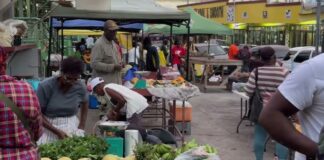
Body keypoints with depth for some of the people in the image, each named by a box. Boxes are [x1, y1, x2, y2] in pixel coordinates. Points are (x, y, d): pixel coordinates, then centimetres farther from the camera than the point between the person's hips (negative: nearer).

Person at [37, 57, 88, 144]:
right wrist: (57, 131, -18)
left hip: (72, 128, 2)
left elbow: (84, 104, 15)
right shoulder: (46, 86, -15)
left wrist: (81, 128, 6)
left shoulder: (81, 87, -6)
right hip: (49, 128, -2)